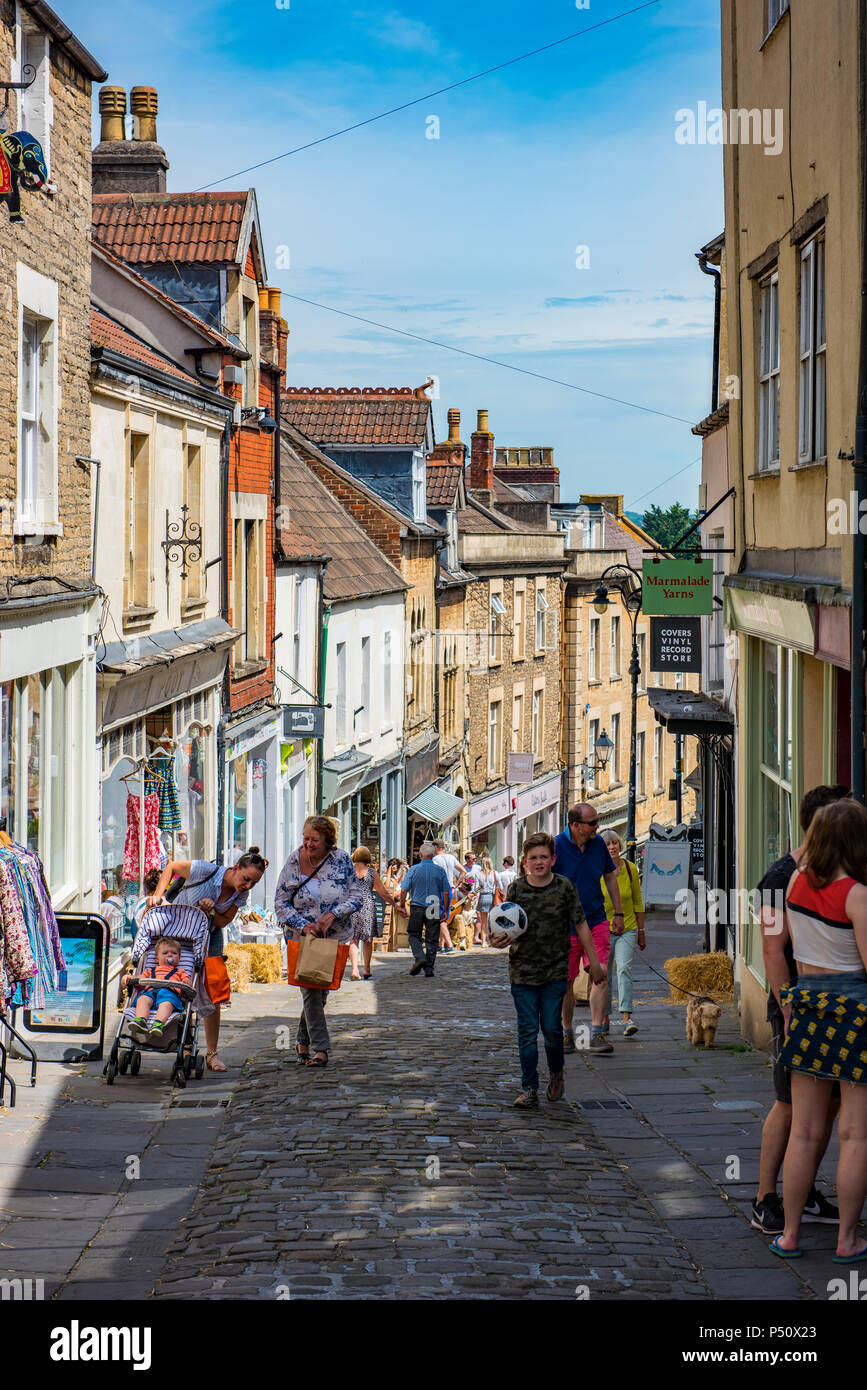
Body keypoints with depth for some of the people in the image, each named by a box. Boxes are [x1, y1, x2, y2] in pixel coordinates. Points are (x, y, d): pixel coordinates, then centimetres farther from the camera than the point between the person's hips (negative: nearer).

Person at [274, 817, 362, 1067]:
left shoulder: (342, 860, -5)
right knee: (310, 991, -11)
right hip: (301, 936, -1)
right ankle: (320, 1049, -9)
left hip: (335, 937, 1)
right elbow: (281, 903, -1)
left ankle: (302, 1042, 25)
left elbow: (357, 896, -3)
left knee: (321, 990, 6)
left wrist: (333, 915, -18)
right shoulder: (293, 862, -4)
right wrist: (303, 925, -16)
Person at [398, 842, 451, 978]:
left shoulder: (414, 869, -3)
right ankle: (429, 970, 4)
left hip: (417, 907, -1)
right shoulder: (440, 870, 1)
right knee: (431, 939, 7)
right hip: (434, 908, 1)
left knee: (414, 935, 14)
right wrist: (445, 910, 8)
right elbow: (446, 893, 0)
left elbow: (404, 890, -5)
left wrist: (402, 906, 8)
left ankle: (419, 957, -11)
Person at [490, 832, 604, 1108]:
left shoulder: (564, 887, -3)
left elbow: (580, 925, 3)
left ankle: (556, 1072, 27)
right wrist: (499, 941, -18)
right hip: (523, 969, 1)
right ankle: (529, 1089, 7)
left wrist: (594, 961, 4)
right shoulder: (516, 889, -1)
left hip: (556, 971, -1)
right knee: (527, 1031, 1)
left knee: (551, 1027, -1)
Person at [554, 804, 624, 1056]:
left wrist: (618, 913, 15)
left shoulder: (598, 843, 2)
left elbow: (610, 876, 16)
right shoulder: (556, 846, -12)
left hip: (596, 921, 3)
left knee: (601, 974, -11)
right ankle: (567, 1033, 23)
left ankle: (597, 1035, -8)